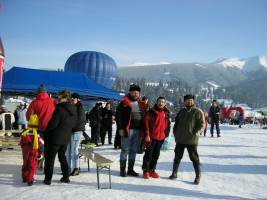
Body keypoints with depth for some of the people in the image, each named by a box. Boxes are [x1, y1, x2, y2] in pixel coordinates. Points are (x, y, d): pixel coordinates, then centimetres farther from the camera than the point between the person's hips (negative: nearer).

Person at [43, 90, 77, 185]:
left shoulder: (59, 109, -21)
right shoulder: (73, 109, 3)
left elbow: (53, 124, -22)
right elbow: (74, 124, 12)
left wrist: (45, 131, -7)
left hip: (55, 137, -7)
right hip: (66, 137, 7)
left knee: (50, 158, 6)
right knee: (62, 156, 21)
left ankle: (48, 179, 10)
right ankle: (66, 177, 23)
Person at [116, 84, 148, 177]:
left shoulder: (141, 104, 13)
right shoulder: (124, 103, -5)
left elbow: (144, 117, 17)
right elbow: (118, 116, -7)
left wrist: (143, 129, 11)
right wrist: (120, 128, -13)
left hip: (138, 130, 6)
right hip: (127, 130, -6)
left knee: (134, 151, 11)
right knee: (125, 150, 0)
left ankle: (130, 169, 21)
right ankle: (122, 170, 10)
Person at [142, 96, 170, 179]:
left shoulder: (166, 113, 9)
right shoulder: (152, 111, -8)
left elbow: (167, 125, 15)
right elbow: (146, 123, -10)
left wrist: (166, 135, 11)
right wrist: (147, 135, -14)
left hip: (161, 137, 5)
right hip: (152, 137, -5)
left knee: (156, 154, 12)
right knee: (148, 154, 2)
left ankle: (152, 170, 23)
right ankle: (145, 170, 12)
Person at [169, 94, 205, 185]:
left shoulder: (198, 112, -4)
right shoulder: (181, 111, 13)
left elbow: (202, 124, -8)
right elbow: (176, 122, 21)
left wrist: (197, 132, -23)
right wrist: (175, 132, 9)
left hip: (192, 140, -5)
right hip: (180, 139, 5)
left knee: (194, 157, 0)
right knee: (177, 156, 12)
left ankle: (198, 176, 12)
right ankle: (174, 173, 25)